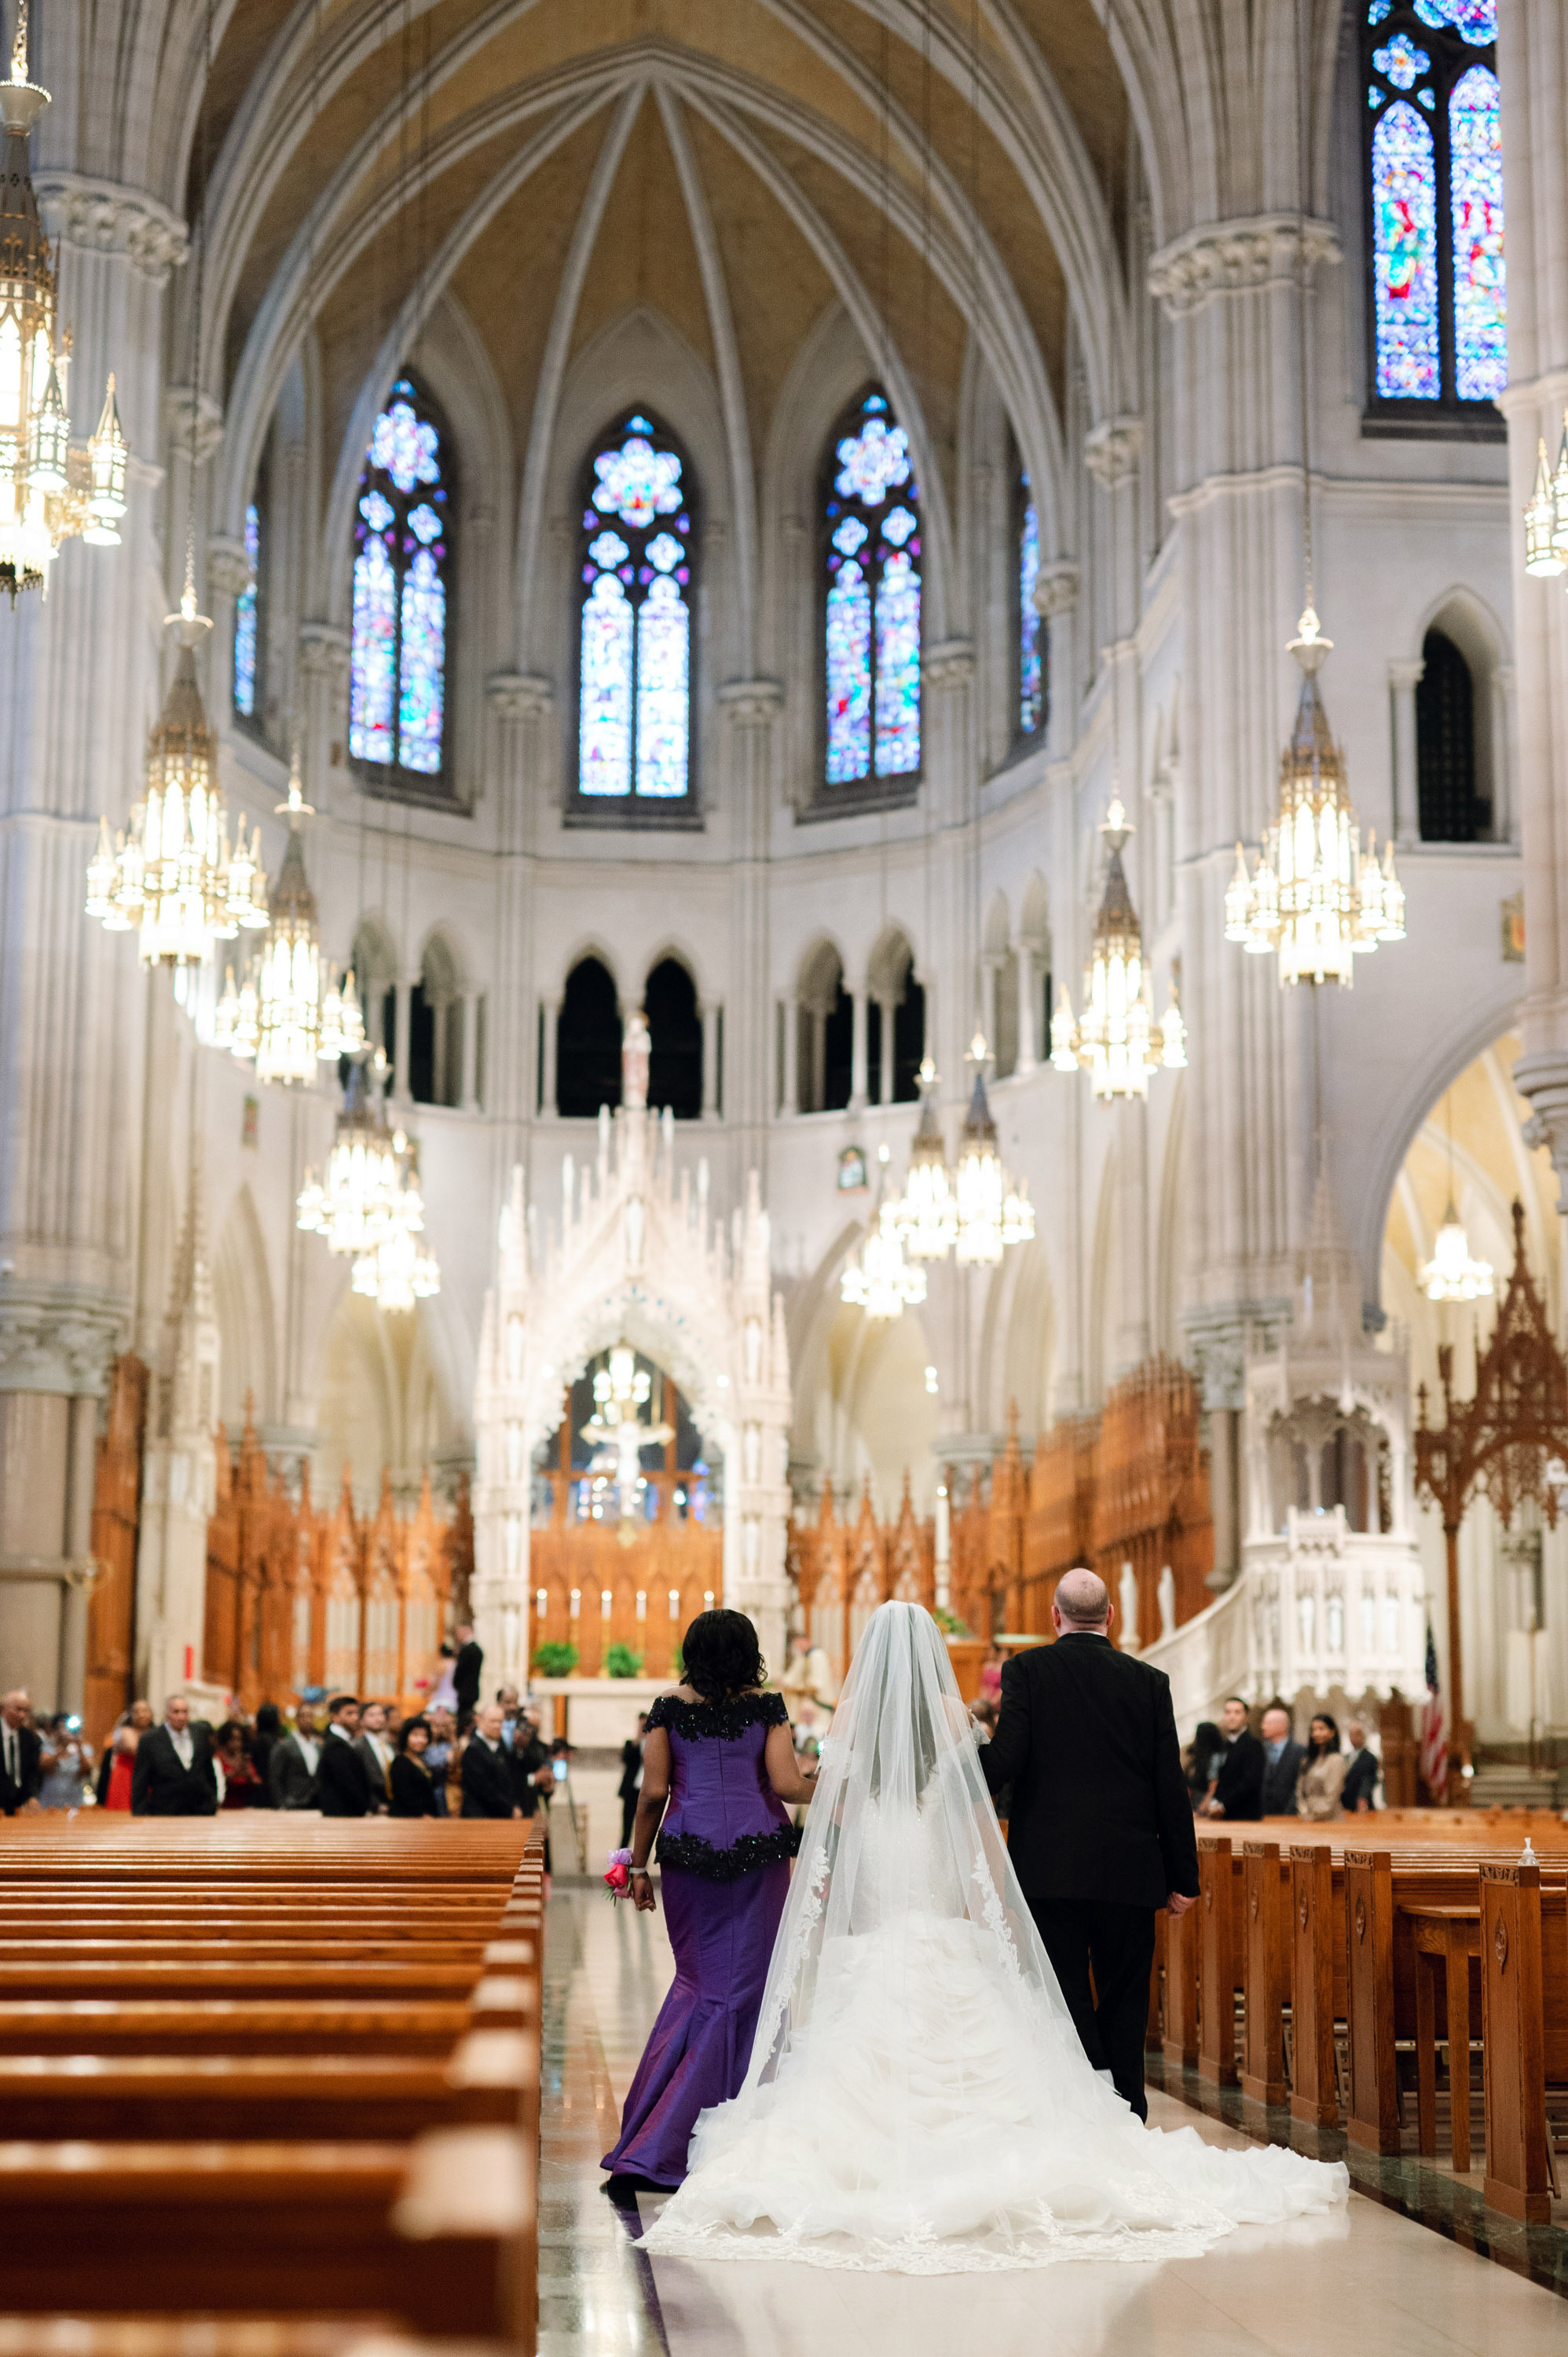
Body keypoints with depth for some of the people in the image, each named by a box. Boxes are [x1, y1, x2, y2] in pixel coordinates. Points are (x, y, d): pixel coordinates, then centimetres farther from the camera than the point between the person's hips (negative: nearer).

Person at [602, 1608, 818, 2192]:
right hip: (758, 1851, -2)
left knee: (696, 1983, 17)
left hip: (688, 1853, 2)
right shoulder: (766, 1706, -1)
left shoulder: (669, 1708, 2)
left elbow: (654, 1791, -1)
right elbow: (786, 1783, -6)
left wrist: (639, 1864, 6)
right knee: (742, 1992, 4)